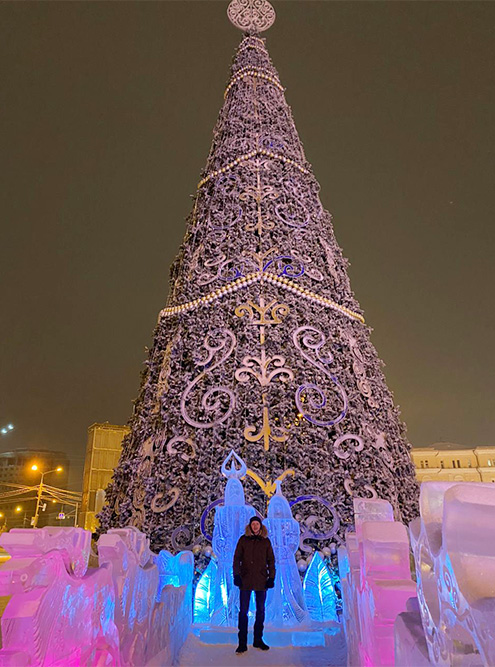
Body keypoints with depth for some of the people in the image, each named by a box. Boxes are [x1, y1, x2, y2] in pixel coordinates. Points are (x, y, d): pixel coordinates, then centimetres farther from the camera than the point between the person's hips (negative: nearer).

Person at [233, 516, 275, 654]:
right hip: (245, 580, -2)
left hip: (261, 580, 2)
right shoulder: (243, 540, 0)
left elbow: (271, 560, 8)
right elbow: (237, 558, 2)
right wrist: (236, 575, -6)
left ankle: (258, 640, 26)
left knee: (260, 611, 12)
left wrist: (271, 577, 1)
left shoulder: (266, 541, 4)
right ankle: (242, 643, 12)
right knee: (243, 611, 1)